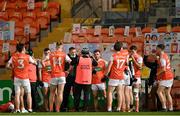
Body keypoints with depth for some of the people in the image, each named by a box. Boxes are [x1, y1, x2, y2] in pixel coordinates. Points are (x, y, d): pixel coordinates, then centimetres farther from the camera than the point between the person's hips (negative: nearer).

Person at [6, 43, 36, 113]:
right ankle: (30, 109, 4)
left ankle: (17, 109, -3)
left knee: (17, 94, 1)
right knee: (28, 94, 9)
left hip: (17, 78, 1)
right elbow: (35, 63, 9)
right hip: (25, 78, -1)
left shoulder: (13, 57, 0)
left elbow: (7, 66, -3)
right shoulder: (27, 57, -3)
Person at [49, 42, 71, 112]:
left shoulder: (51, 54, 3)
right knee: (60, 93, 0)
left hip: (53, 76, 2)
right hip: (61, 76, -2)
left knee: (52, 93, 13)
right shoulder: (64, 55, -2)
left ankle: (51, 109, 13)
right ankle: (57, 109, -3)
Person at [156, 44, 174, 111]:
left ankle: (164, 107, -16)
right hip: (170, 76, 9)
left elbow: (163, 69, -22)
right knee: (167, 93, 11)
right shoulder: (165, 55, 14)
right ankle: (170, 108, 9)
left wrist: (157, 74, -6)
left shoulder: (162, 58, -15)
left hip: (165, 78, -9)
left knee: (159, 91, -9)